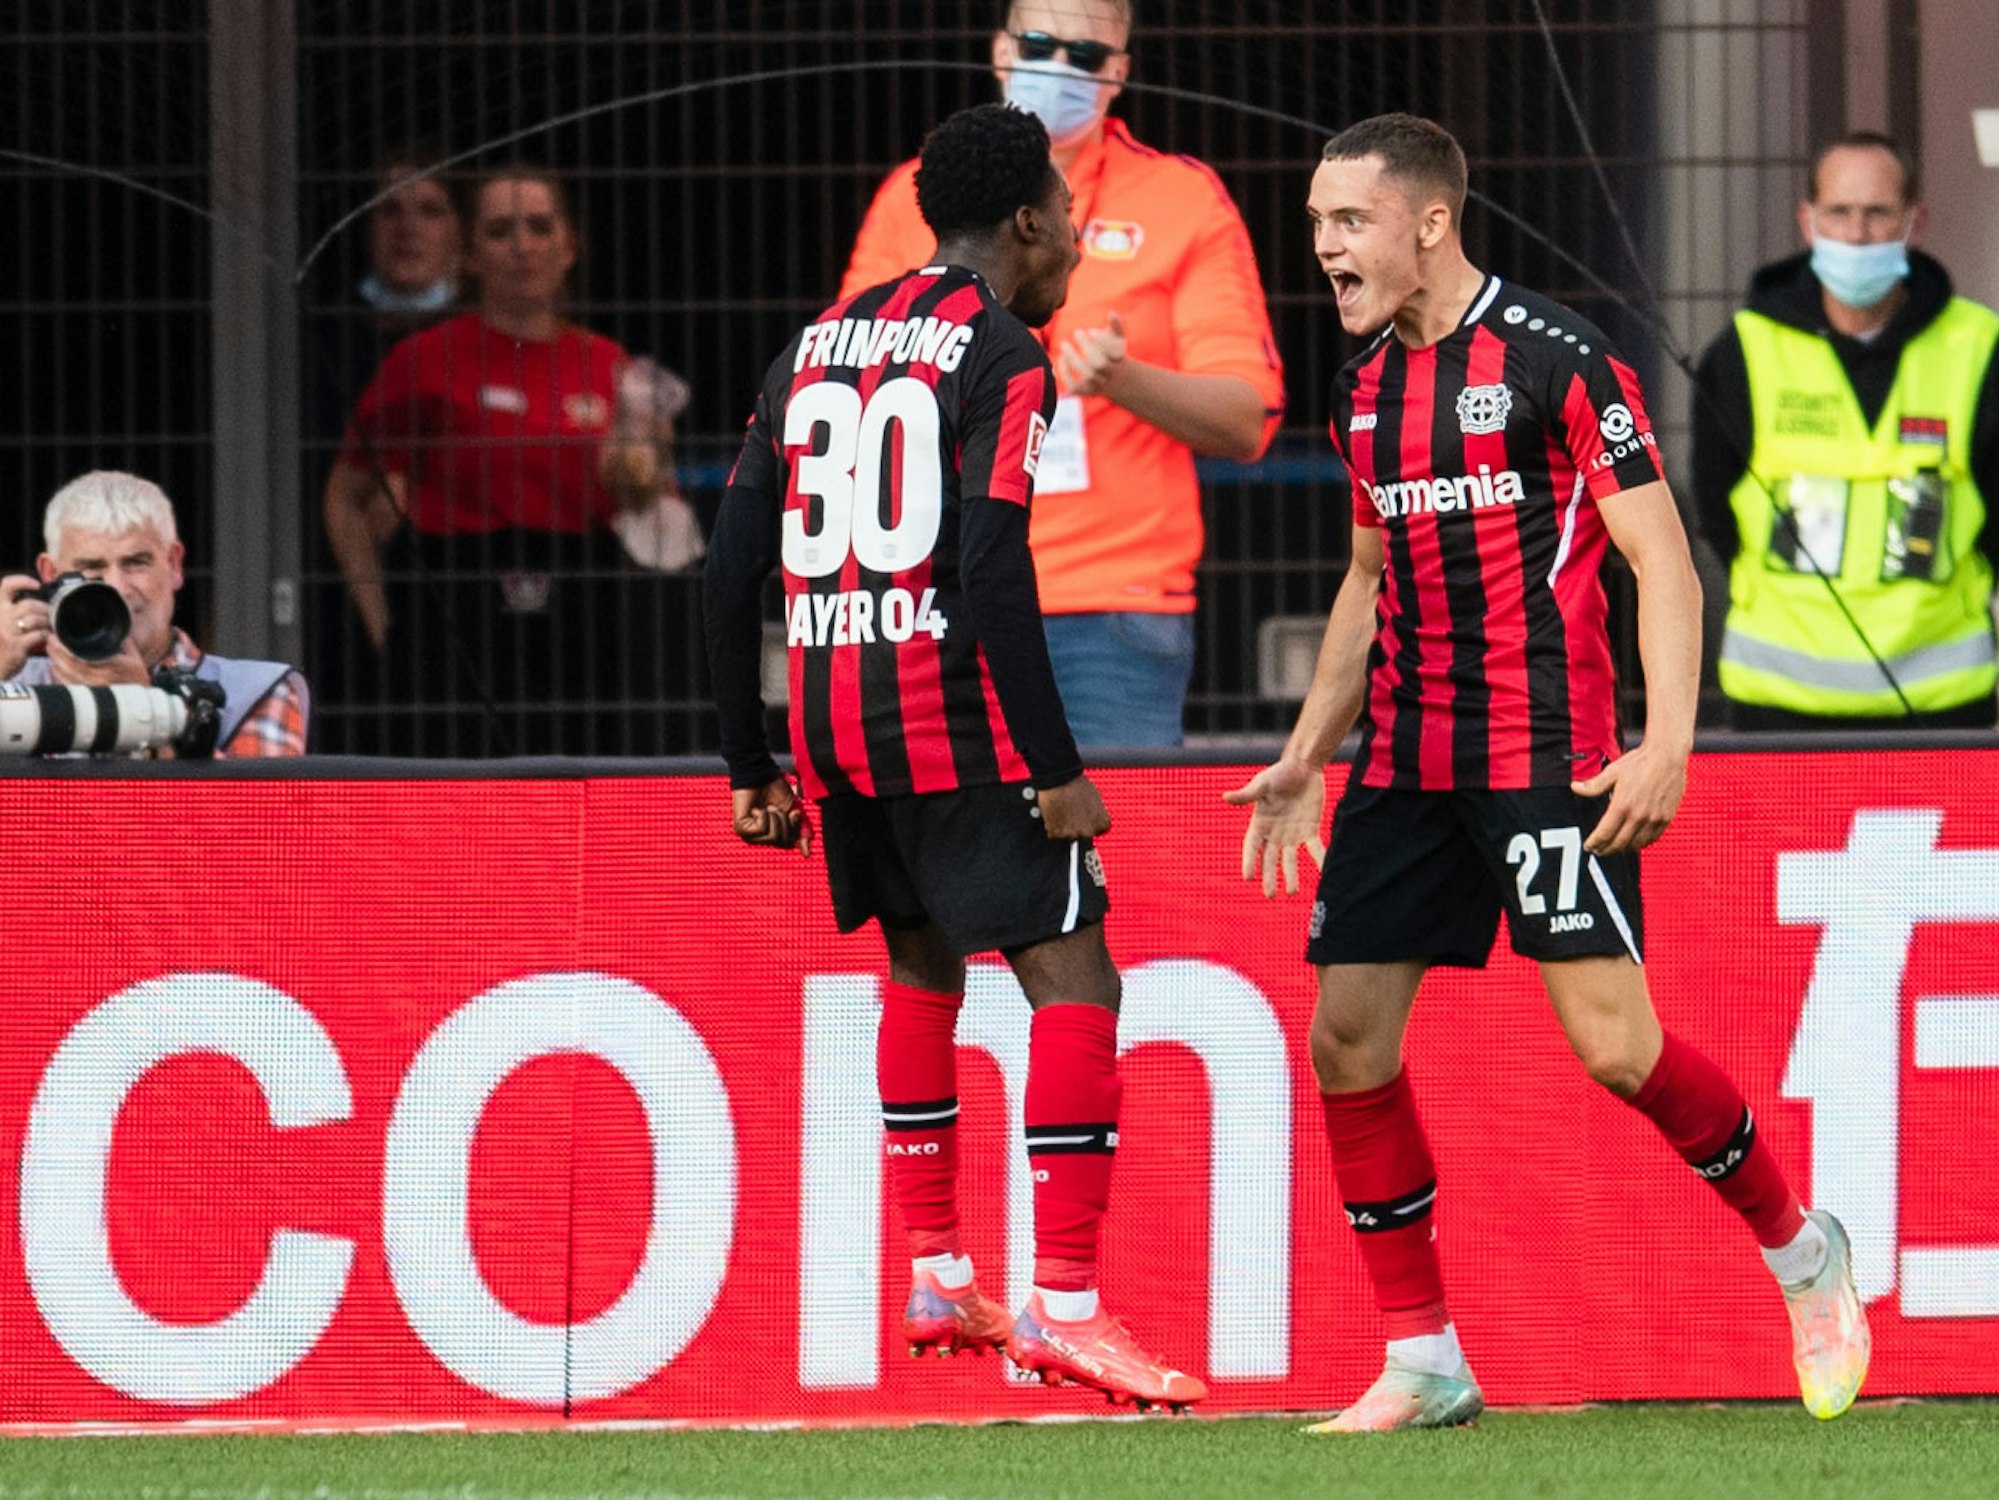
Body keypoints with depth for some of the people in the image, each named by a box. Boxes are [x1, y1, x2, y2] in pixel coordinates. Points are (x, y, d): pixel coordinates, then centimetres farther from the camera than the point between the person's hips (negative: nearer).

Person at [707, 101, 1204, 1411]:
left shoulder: (819, 344, 16)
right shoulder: (1001, 354, -6)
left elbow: (738, 567, 14)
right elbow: (992, 574, -18)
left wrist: (752, 767, 20)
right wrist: (1056, 769, -17)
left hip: (829, 713, 8)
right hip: (954, 713, -8)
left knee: (924, 972, 25)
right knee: (1075, 980, -5)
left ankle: (936, 1279, 28)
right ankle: (1063, 1305, -14)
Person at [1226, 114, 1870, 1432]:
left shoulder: (1557, 360, -10)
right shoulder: (1365, 388, 12)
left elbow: (1663, 561, -11)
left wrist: (1666, 746, -21)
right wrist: (1305, 757, 23)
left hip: (1544, 758, -7)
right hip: (1405, 765, 7)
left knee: (1615, 1043, -14)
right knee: (1347, 1038, 0)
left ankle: (1801, 1251, 10)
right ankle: (1424, 1364, 9)